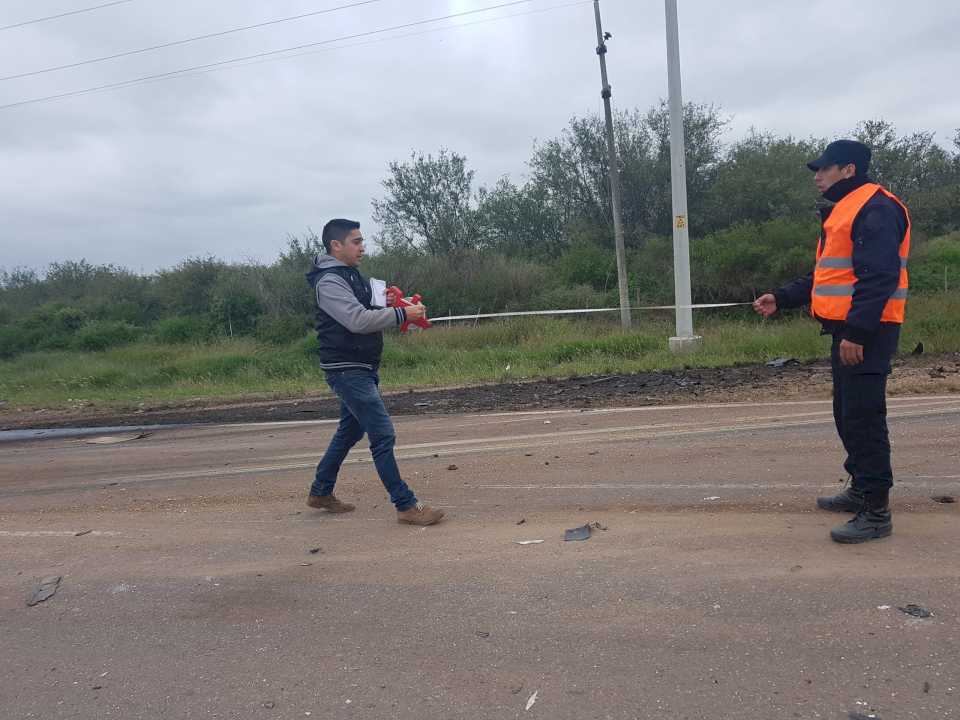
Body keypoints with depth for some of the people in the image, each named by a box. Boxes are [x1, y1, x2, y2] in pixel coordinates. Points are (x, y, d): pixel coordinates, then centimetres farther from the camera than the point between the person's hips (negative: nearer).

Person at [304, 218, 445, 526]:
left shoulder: (350, 275, 15)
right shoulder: (329, 281, -16)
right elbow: (357, 320, -27)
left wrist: (390, 308, 2)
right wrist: (402, 314, -22)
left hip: (362, 368, 10)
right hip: (347, 370, -10)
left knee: (350, 431, 20)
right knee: (383, 435, -10)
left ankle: (320, 492, 34)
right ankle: (406, 506, -5)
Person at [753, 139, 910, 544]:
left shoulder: (875, 208, -12)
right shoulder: (843, 211, 21)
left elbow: (879, 276, -22)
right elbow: (827, 277, 24)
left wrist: (856, 331, -26)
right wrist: (781, 299, 18)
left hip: (865, 334, -11)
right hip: (846, 331, 11)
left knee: (864, 418, -8)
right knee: (847, 415, 17)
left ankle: (876, 511, -1)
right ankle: (861, 489, 30)